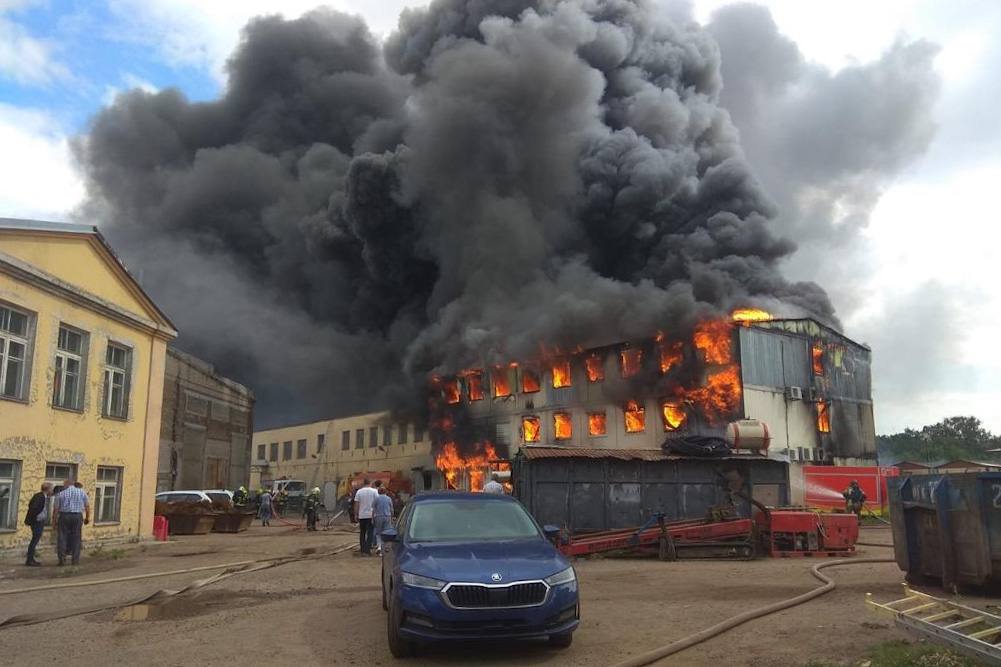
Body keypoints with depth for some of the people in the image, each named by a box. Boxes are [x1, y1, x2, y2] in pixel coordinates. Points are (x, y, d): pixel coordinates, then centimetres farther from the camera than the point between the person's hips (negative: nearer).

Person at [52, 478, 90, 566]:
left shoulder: (61, 494, 2)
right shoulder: (82, 492, 5)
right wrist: (87, 517, 13)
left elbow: (55, 509, 1)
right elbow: (87, 506, 5)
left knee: (62, 538, 6)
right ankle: (75, 560, 7)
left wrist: (54, 520, 9)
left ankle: (62, 559, 5)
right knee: (76, 539, 6)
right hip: (78, 516, 1)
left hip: (64, 516, -1)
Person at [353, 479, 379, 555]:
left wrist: (356, 514, 8)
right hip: (371, 515, -2)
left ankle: (363, 550, 13)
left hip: (361, 515, 2)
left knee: (362, 533, 12)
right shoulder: (374, 491, -5)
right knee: (370, 533, 1)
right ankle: (367, 550, -7)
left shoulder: (359, 491, 0)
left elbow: (356, 504, 1)